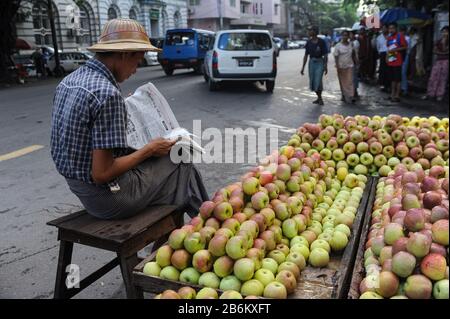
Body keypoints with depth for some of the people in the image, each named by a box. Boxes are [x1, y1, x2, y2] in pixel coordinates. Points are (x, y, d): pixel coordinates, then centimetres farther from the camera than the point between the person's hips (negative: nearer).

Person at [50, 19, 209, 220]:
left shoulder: (69, 81, 2)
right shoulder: (107, 92, -26)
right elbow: (101, 173, -26)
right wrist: (149, 150, -13)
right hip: (108, 197, -9)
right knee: (182, 167, 8)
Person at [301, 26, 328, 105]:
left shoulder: (321, 42, -6)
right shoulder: (308, 42, 7)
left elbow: (325, 55, -4)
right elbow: (306, 55, 10)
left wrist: (325, 66, -10)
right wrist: (303, 67, 8)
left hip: (319, 62, -5)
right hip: (311, 62, 5)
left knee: (318, 81, -12)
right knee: (312, 81, 6)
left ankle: (320, 98, 5)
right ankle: (319, 98, 22)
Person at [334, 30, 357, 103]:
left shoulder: (351, 44, 4)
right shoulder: (338, 46, -4)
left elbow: (353, 54, 13)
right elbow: (336, 57, -6)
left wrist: (356, 62, 9)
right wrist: (337, 66, -12)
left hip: (349, 66, 1)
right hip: (341, 66, -1)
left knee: (350, 81, -8)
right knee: (342, 82, 8)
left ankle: (351, 96, -10)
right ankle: (344, 95, 22)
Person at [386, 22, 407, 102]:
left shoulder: (400, 36, -7)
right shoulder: (389, 37, 13)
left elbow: (405, 47, -8)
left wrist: (395, 49, -18)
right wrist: (387, 56, 11)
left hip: (397, 62, -7)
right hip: (390, 61, 7)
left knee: (397, 79, -4)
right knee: (392, 79, 13)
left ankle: (397, 96, 0)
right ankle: (392, 94, 21)